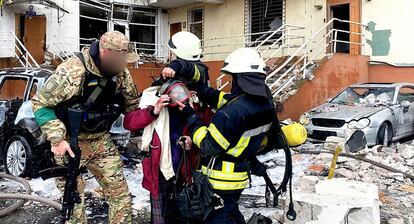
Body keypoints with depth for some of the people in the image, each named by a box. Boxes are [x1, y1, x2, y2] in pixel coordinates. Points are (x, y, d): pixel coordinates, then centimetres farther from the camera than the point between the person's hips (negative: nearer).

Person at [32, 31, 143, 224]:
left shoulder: (120, 73, -7)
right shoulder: (72, 71, -24)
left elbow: (132, 104, 7)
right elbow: (40, 104, -17)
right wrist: (57, 139, -22)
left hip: (101, 140, 5)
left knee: (119, 190, 4)